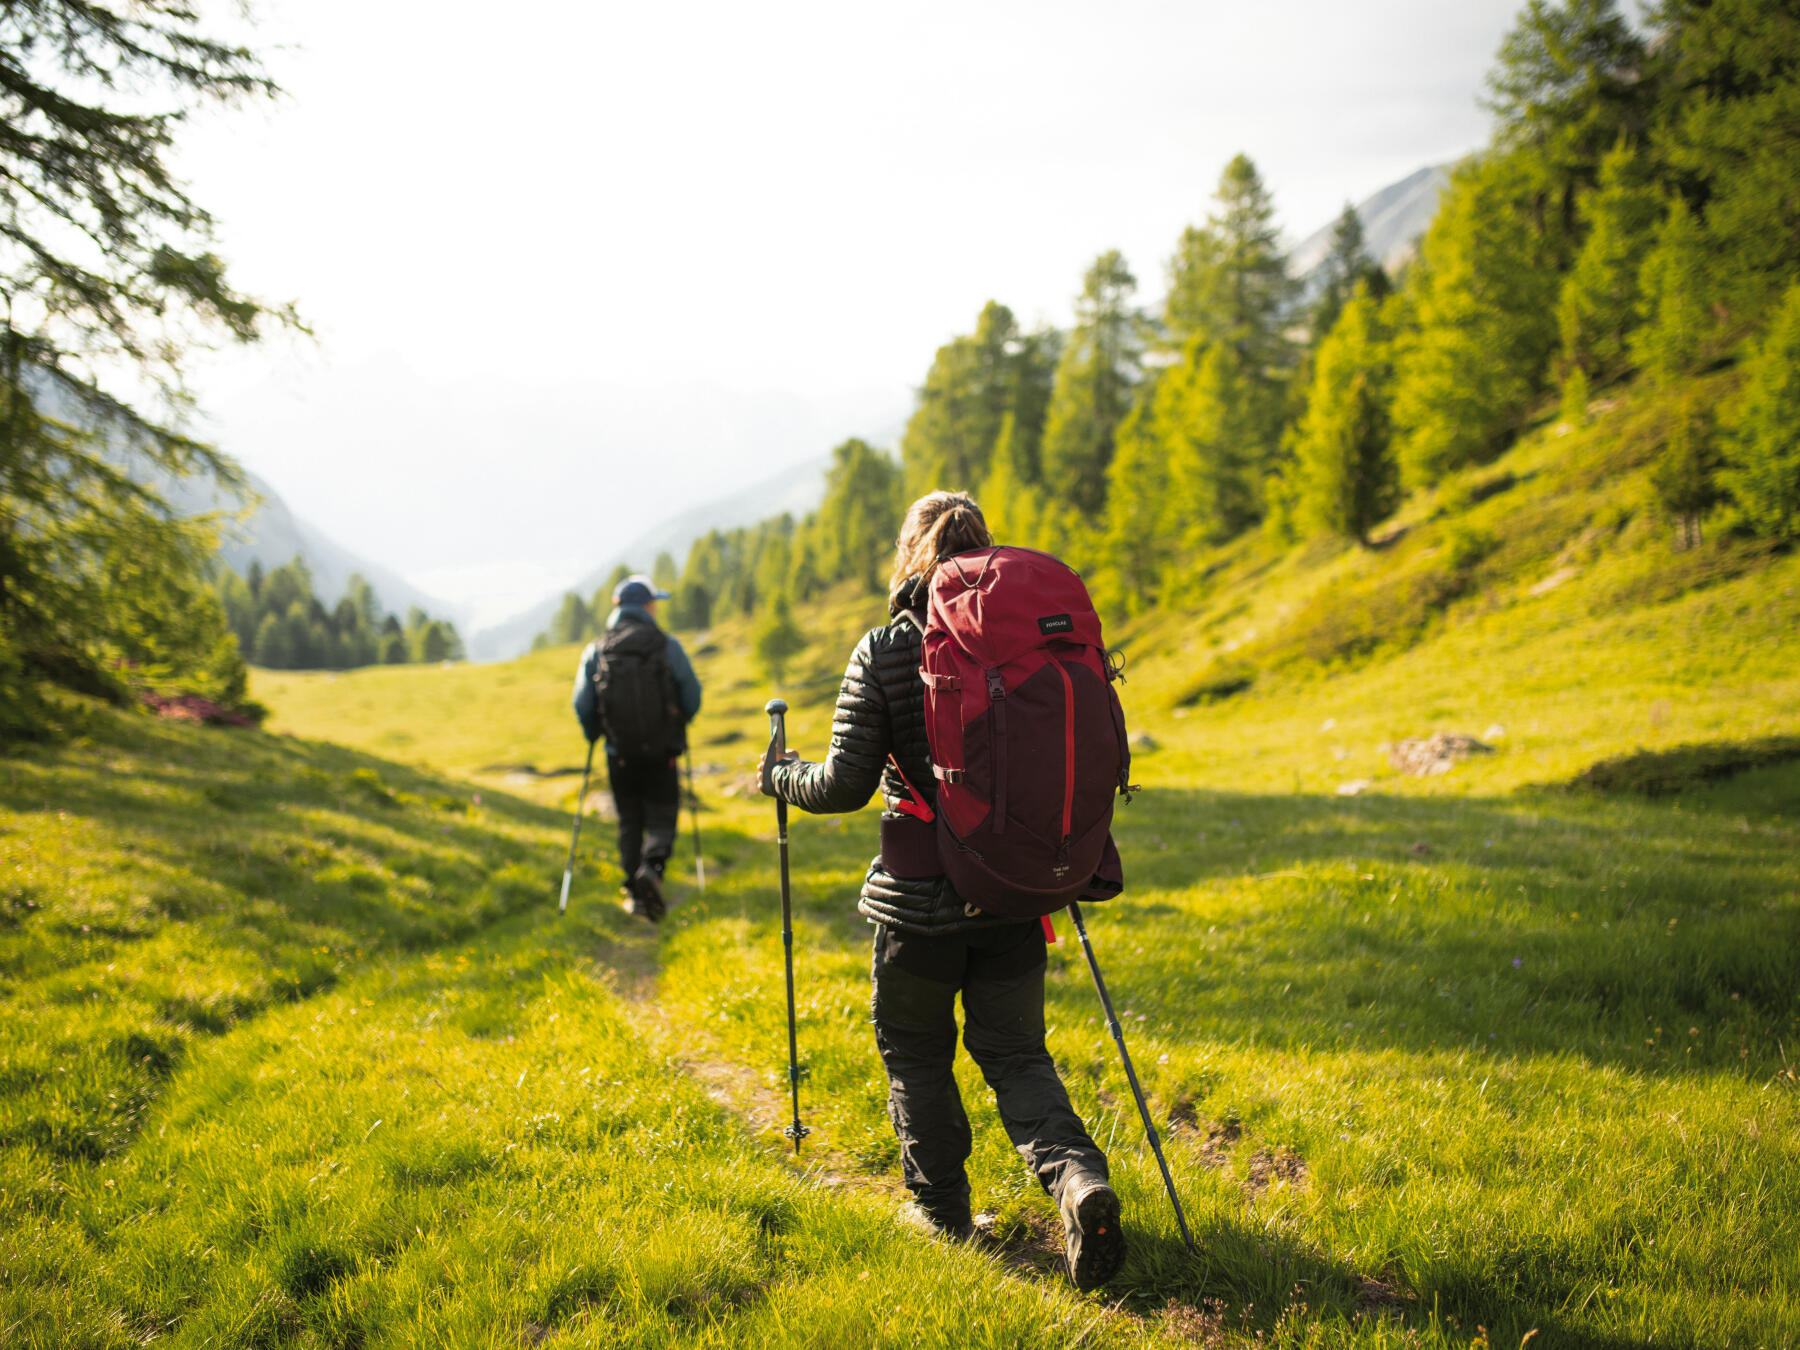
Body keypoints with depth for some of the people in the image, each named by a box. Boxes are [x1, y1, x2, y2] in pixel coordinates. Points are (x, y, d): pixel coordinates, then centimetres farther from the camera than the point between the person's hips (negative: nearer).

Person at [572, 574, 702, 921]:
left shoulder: (596, 652, -2)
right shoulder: (668, 646, -7)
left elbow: (582, 706, -3)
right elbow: (693, 697, -4)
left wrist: (595, 734, 17)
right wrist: (677, 724, 17)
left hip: (620, 754, 2)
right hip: (663, 753, -2)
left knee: (629, 823, 16)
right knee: (662, 820, 6)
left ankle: (635, 892, 14)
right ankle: (652, 867, -22)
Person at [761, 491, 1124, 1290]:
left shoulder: (883, 652, -10)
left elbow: (846, 785, -10)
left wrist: (783, 777, 10)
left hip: (920, 895, -3)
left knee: (916, 1051, 18)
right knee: (1015, 1051, 13)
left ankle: (941, 1206, 28)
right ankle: (1077, 1178, -9)